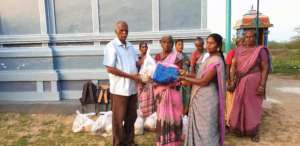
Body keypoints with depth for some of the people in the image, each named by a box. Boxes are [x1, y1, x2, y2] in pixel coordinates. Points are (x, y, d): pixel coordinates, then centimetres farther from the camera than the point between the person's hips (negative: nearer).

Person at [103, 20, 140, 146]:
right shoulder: (111, 46, -10)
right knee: (118, 119, 6)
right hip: (120, 89, -7)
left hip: (132, 88, 7)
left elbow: (136, 63, 18)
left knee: (131, 117, 17)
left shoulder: (130, 46, 12)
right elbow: (110, 69, -17)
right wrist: (131, 76, -17)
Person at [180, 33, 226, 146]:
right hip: (200, 97, 9)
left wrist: (184, 78, -18)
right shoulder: (209, 58, 12)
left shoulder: (216, 61, -17)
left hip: (207, 98, -9)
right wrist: (187, 74, 2)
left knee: (206, 128, 4)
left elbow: (204, 81, -21)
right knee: (199, 126, 18)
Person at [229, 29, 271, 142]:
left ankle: (254, 131, 24)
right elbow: (233, 66, 6)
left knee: (253, 106, 7)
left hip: (254, 82, -3)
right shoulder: (239, 50, 4)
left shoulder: (260, 50, -7)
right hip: (240, 83, 4)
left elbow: (265, 69, -10)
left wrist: (262, 85, -16)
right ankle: (240, 128, 30)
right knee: (239, 105, 11)